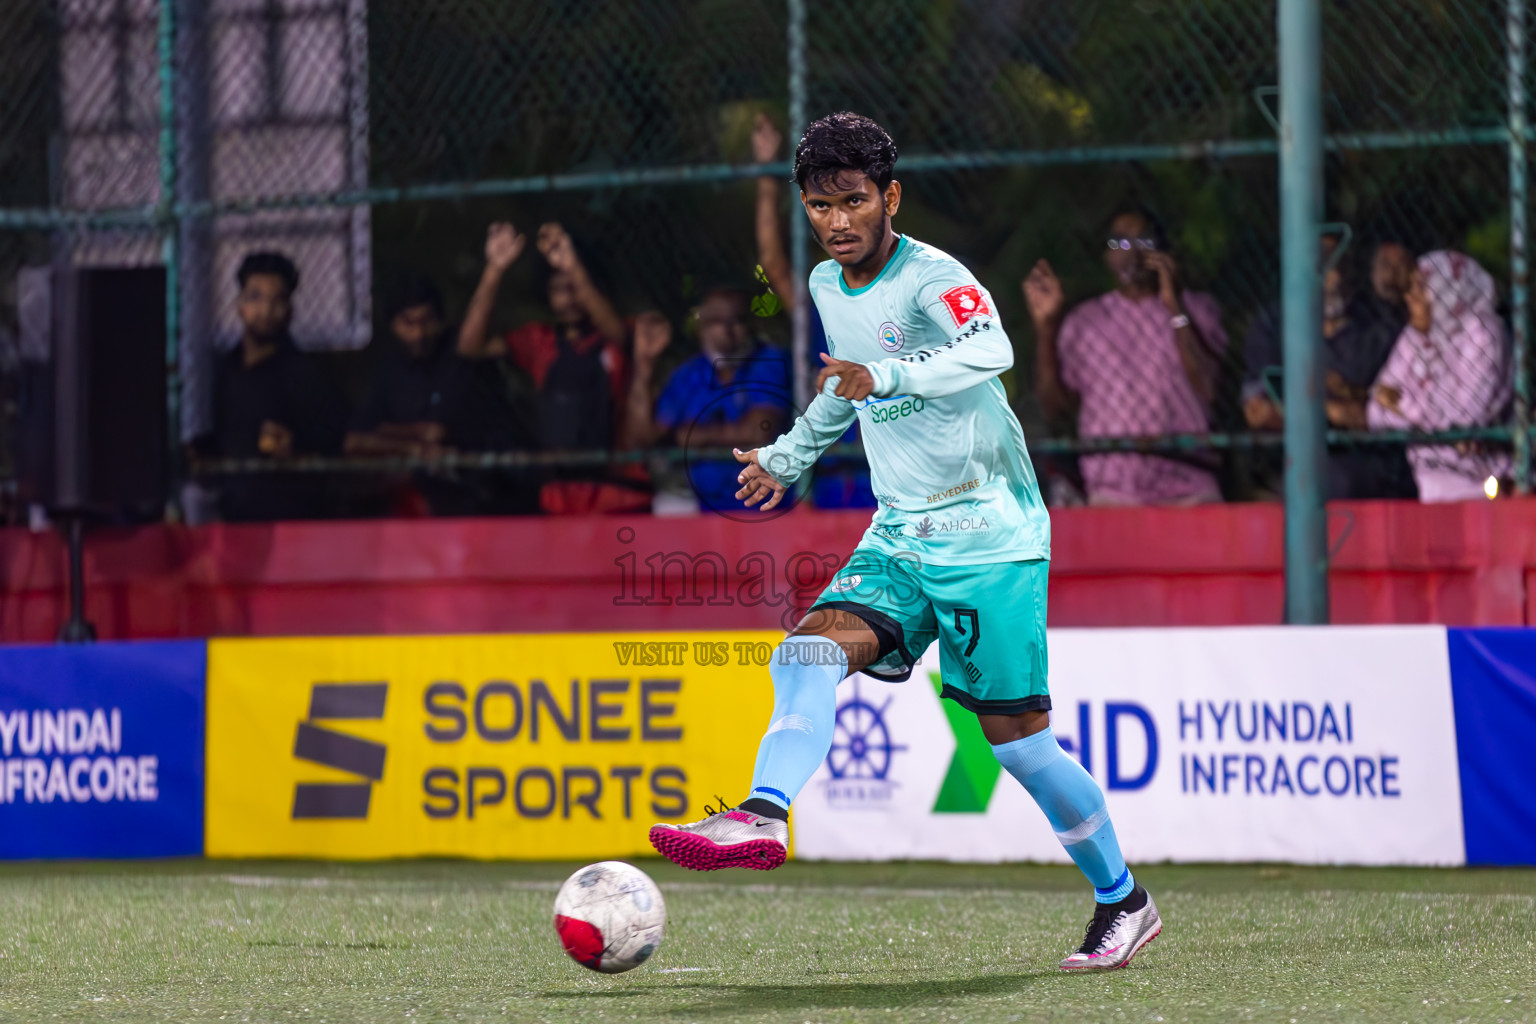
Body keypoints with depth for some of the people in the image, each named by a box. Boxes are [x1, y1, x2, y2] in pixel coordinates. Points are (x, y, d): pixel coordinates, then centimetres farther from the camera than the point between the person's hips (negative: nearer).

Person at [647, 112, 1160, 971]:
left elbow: (990, 351, -40)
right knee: (811, 651, -19)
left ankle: (1123, 900, 15)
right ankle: (765, 817, -35)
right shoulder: (827, 286, 7)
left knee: (1018, 739, -3)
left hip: (992, 539, -6)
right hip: (900, 538, 7)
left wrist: (886, 376, -53)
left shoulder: (933, 278, -17)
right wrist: (792, 454, 41)